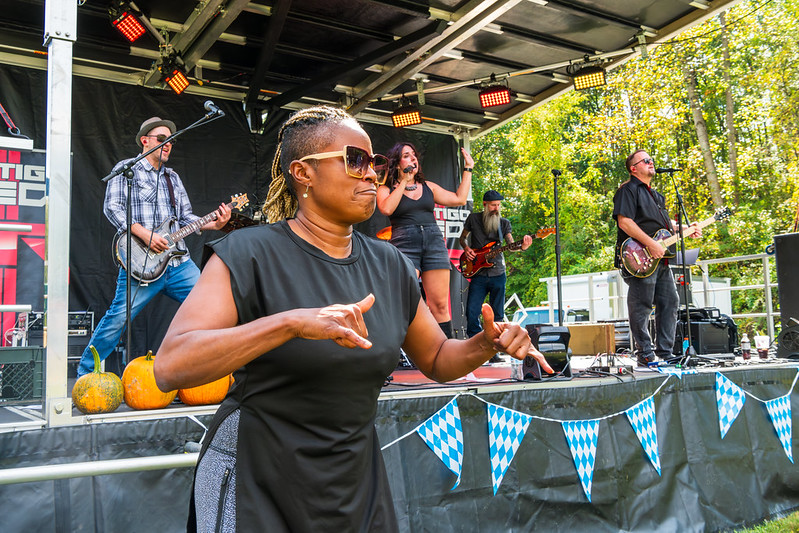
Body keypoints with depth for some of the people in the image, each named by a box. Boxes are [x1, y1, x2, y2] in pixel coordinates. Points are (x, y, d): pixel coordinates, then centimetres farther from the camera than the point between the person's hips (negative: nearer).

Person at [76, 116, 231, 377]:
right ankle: (86, 371, 9)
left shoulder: (173, 177, 22)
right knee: (118, 318, -10)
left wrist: (214, 224, 3)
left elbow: (186, 217, 21)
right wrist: (145, 234, -18)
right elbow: (112, 207, -8)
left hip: (179, 263, 6)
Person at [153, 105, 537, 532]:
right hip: (256, 483, -5)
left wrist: (487, 343, -10)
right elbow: (169, 368, -28)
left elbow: (437, 361, 12)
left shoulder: (389, 265, 1)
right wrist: (291, 322, -40)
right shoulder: (249, 253, -15)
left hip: (357, 482, 6)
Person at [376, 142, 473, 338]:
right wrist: (404, 182, -6)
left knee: (440, 305, -1)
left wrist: (468, 169, 18)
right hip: (404, 245, -3)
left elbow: (459, 199, 16)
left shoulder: (428, 187, 20)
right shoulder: (387, 189, 8)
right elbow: (386, 209, -13)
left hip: (434, 242, 4)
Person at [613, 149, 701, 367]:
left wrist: (686, 229, 13)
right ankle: (645, 355, 0)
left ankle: (665, 352, 18)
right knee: (642, 307, -5)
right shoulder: (628, 190, -6)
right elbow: (624, 221, -18)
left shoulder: (655, 195, 24)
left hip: (661, 259, 10)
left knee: (670, 302, 10)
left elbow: (666, 223, 31)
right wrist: (651, 244, -21)